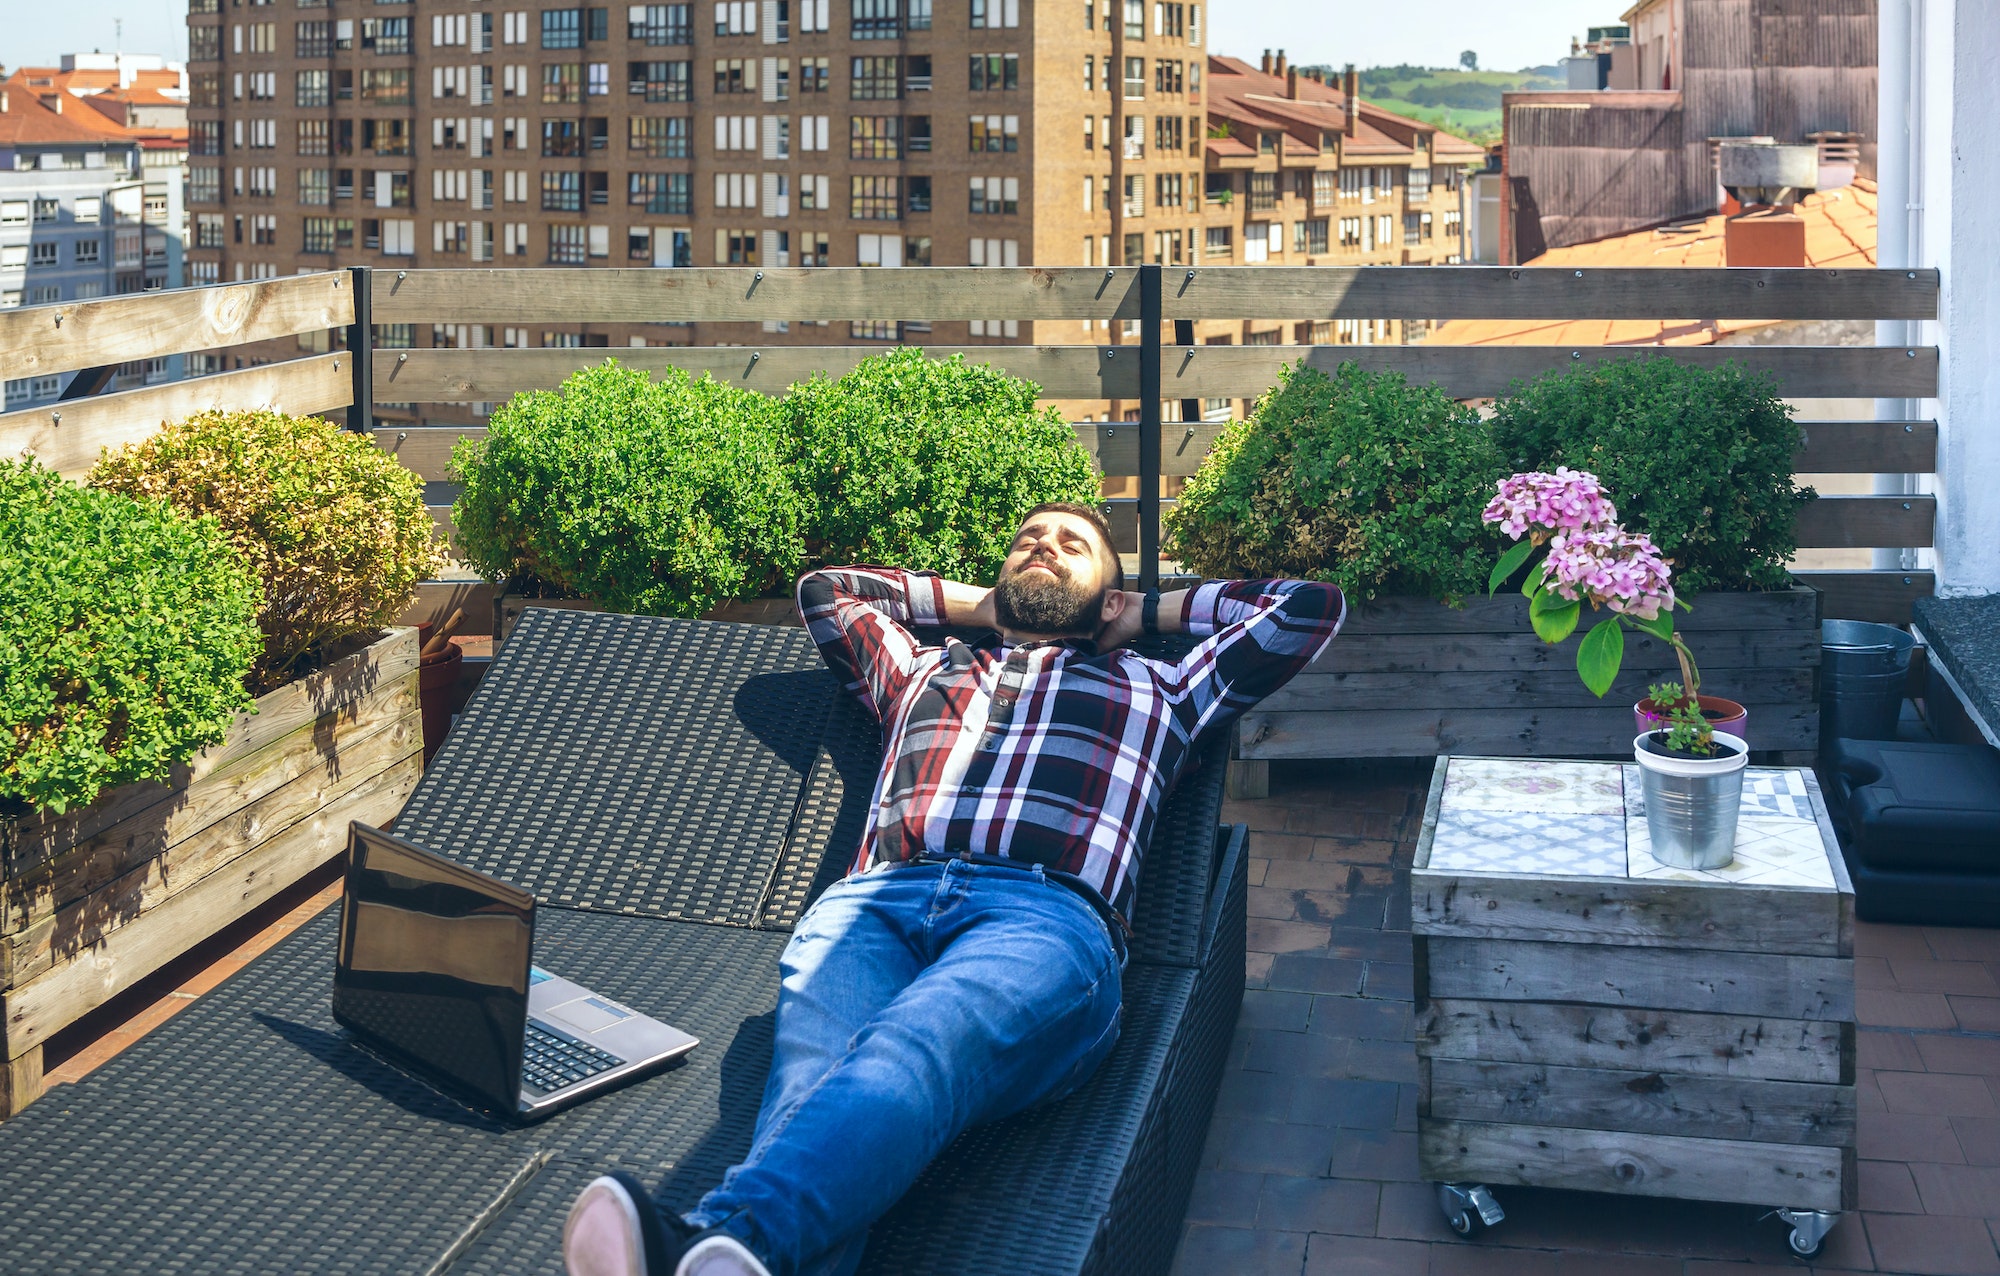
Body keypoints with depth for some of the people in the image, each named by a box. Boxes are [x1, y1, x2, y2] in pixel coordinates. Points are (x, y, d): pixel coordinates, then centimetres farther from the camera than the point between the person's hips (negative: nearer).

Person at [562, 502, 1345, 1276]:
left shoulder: (1154, 689, 37)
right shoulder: (925, 671, 42)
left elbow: (1312, 607, 40)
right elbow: (825, 588, 59)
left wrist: (1146, 613, 46)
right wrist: (978, 603, 55)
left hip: (1047, 916, -2)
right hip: (878, 897, 3)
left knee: (913, 1053, -39)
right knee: (813, 1068, -35)